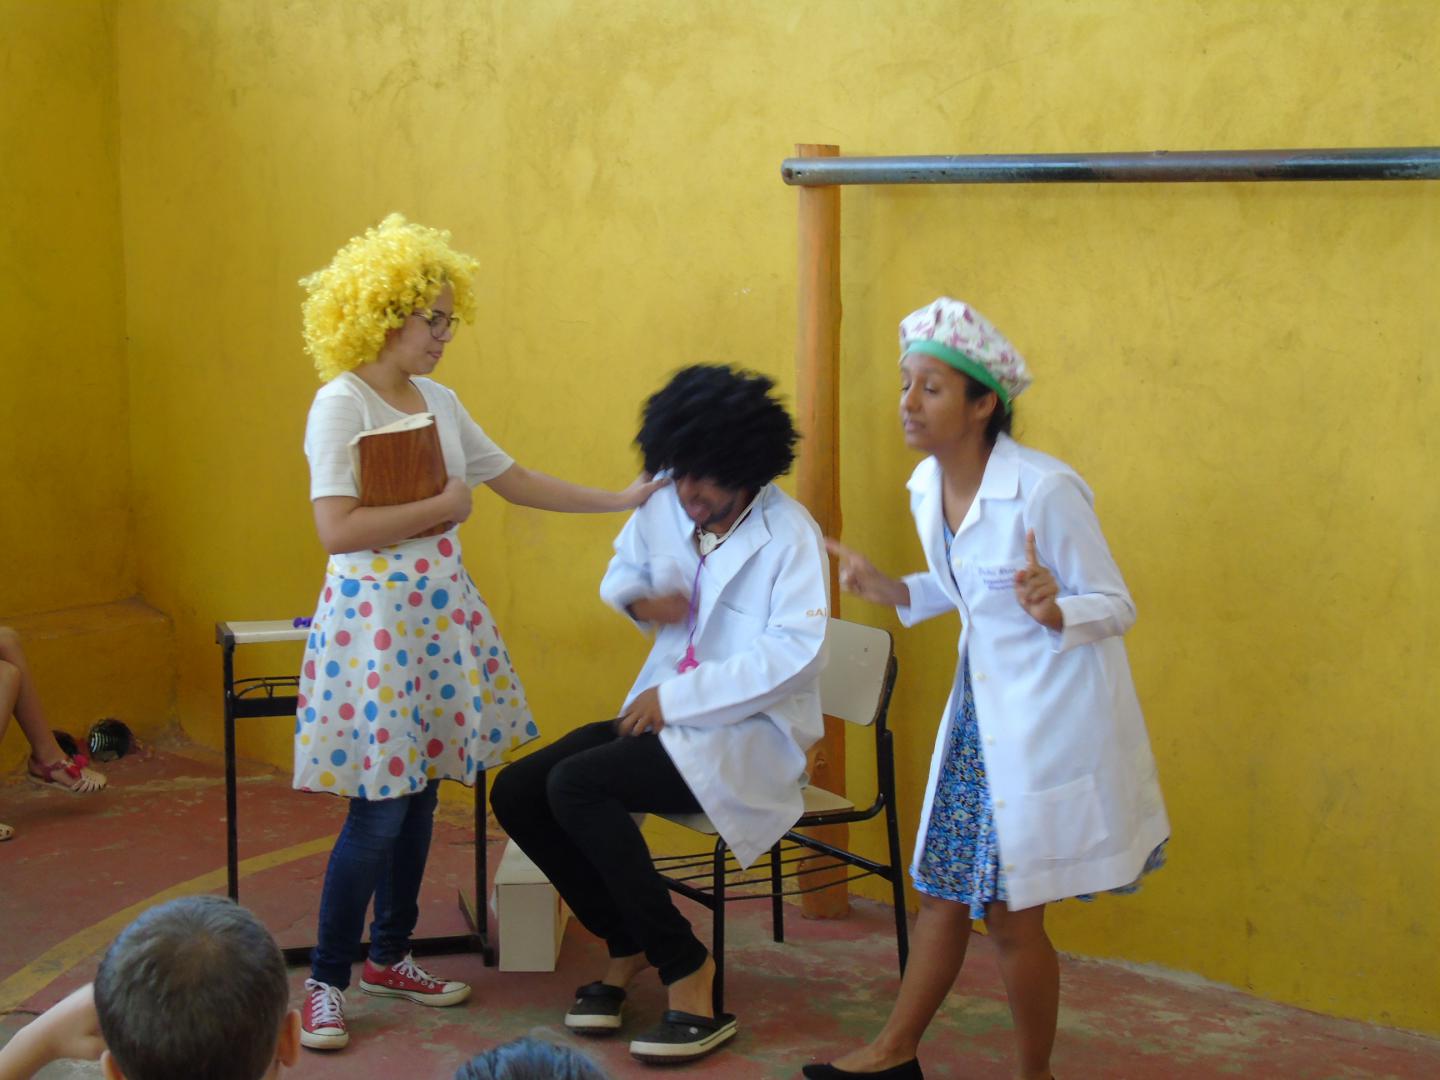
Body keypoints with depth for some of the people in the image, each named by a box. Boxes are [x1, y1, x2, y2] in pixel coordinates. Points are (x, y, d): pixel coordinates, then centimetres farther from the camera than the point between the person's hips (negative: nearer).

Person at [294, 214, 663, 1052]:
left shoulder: (441, 403, 11)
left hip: (440, 611, 7)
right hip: (374, 613, -7)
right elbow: (337, 528, -20)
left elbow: (514, 480, 18)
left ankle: (391, 956, 26)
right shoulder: (342, 405, -12)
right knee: (380, 808, -7)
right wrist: (442, 507, -14)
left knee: (420, 792, 11)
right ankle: (327, 982, 6)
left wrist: (619, 501, 16)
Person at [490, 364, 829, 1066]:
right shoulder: (663, 508, 4)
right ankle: (627, 945, 9)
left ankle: (685, 970, -14)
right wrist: (642, 602, -2)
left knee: (576, 785, -27)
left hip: (753, 732, -8)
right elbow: (620, 573, 23)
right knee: (516, 793, -8)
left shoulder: (790, 534, -15)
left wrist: (677, 697, -23)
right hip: (665, 713, 8)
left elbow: (795, 654, -24)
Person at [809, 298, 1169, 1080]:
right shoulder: (926, 487, 1)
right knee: (944, 890, 15)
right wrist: (889, 590, 3)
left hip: (1048, 714, -7)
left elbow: (1116, 606, -15)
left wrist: (1053, 612, -34)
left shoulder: (1045, 491, -22)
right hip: (979, 704, 7)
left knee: (1011, 914, 1)